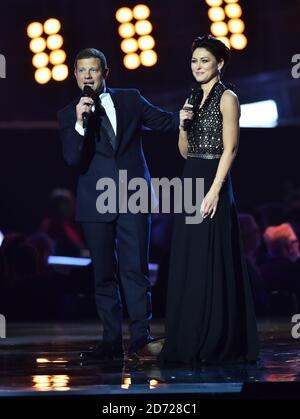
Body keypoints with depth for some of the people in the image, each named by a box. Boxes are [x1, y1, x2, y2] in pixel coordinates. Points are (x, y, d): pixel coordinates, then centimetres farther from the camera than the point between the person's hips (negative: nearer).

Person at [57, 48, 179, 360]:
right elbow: (73, 159, -7)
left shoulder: (130, 100, 8)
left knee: (135, 270, -7)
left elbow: (165, 122, 14)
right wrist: (80, 123, -19)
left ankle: (141, 336, -6)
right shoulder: (69, 115, 5)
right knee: (104, 275, 4)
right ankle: (112, 341, 8)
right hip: (96, 203, 1)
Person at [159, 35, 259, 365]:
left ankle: (218, 344, -2)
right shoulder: (194, 100, 16)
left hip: (213, 182, -8)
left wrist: (214, 190, -20)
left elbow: (229, 149, -13)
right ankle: (192, 342, 12)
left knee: (212, 263, -7)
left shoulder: (226, 98, -6)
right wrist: (183, 125, -1)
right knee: (187, 264, 7)